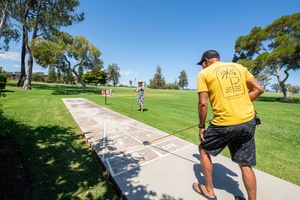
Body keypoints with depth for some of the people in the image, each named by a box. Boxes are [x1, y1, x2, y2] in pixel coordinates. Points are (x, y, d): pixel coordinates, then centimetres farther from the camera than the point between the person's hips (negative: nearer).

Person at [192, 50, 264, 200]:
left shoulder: (204, 73, -1)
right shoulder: (239, 67, 14)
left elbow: (203, 103, -9)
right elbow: (258, 89, 11)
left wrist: (201, 126, 1)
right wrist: (239, 104, 14)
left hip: (224, 123, -5)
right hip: (248, 121, 6)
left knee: (204, 150, 19)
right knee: (245, 164, 18)